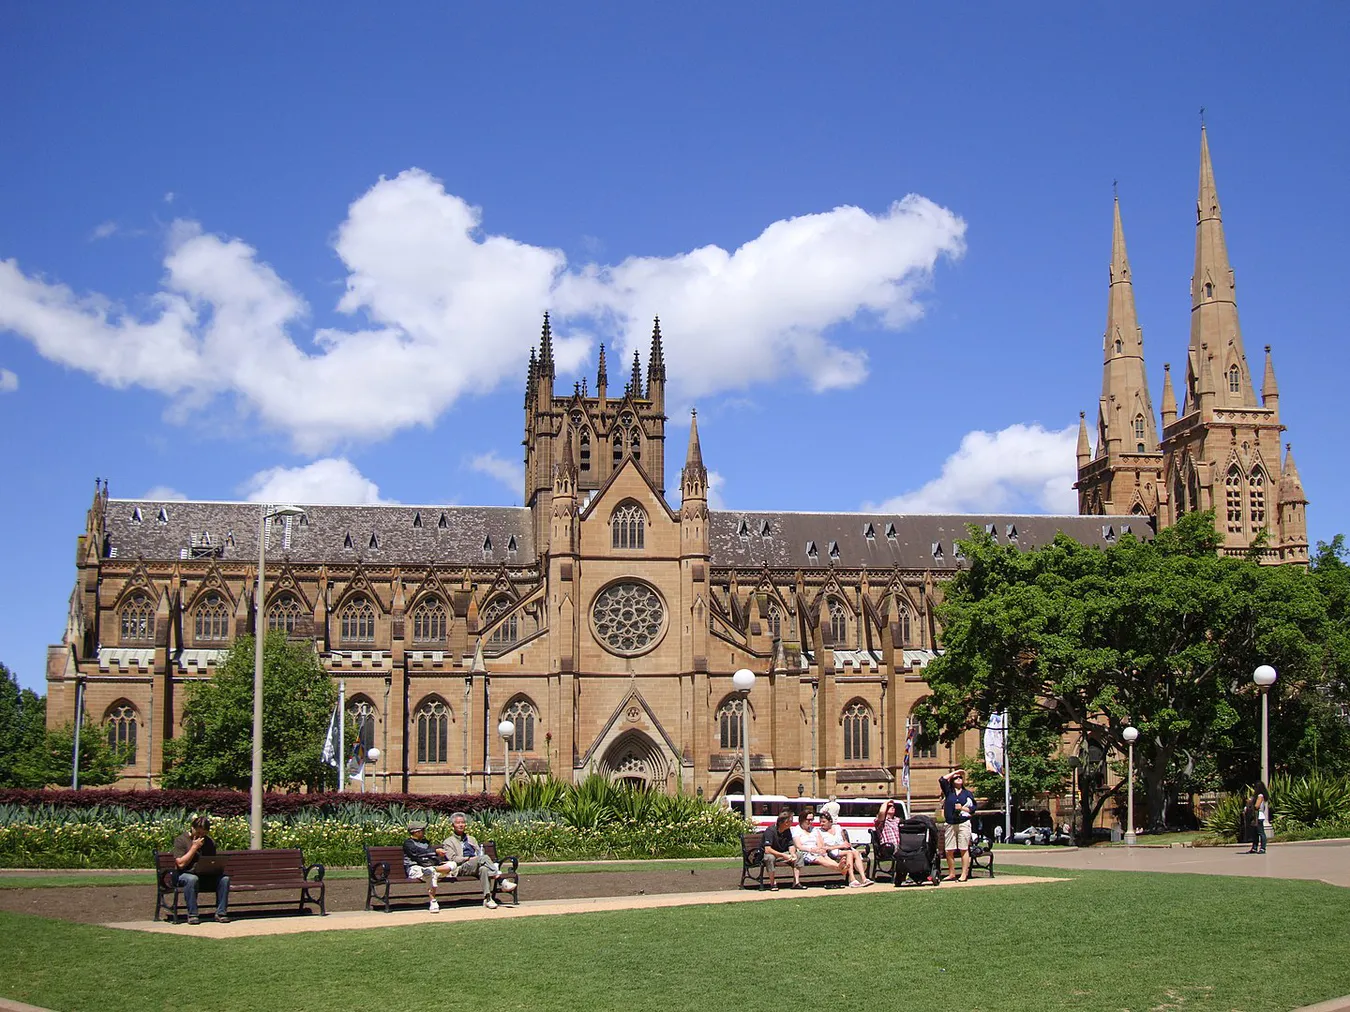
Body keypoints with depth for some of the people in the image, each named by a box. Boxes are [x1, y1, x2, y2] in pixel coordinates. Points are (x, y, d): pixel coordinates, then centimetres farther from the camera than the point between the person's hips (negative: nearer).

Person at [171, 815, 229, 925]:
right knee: (192, 879, -40)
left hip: (206, 875, 5)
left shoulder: (210, 842, 12)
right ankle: (192, 915, -30)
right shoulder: (181, 840, -5)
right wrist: (194, 847, -15)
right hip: (185, 874, -5)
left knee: (225, 878, -22)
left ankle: (220, 913, -18)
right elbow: (181, 864, -14)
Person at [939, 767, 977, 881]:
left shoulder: (967, 793, 10)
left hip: (964, 823, -2)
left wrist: (962, 808, -8)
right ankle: (951, 873, 12)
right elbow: (942, 780, -2)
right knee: (949, 850, 1)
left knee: (964, 849, -5)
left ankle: (964, 874, -5)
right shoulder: (948, 791, 11)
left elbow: (973, 809, 8)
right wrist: (954, 772, 6)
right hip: (950, 824, 2)